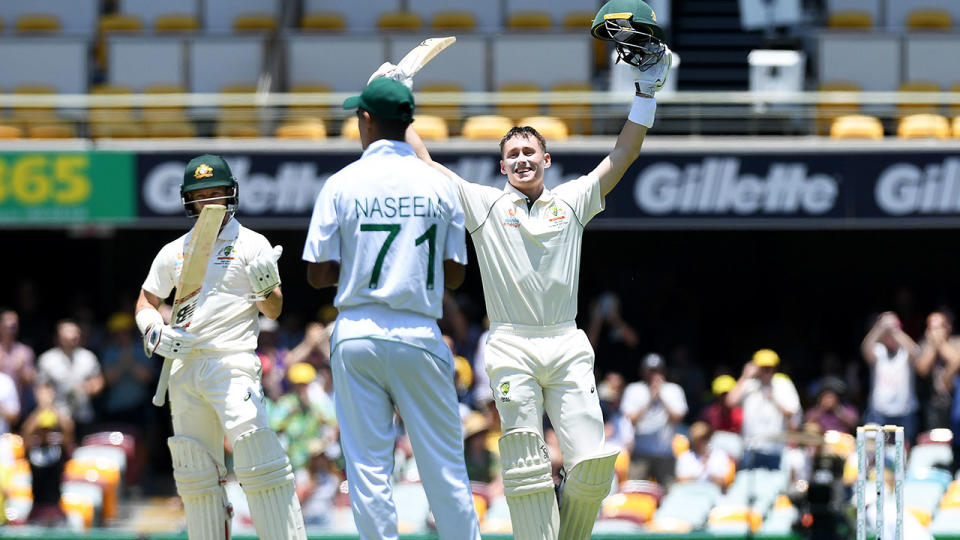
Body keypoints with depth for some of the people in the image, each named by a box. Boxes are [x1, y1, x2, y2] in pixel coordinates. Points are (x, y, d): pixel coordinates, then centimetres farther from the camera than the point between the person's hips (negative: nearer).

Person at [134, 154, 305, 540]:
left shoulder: (251, 245, 2)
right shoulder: (173, 252, 15)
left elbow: (274, 311, -1)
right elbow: (146, 302, 21)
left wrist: (266, 287, -24)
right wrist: (155, 333, -1)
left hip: (232, 364, -5)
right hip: (184, 365, 5)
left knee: (259, 463, -19)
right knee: (196, 474, 7)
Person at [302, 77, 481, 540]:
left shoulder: (341, 184, -3)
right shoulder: (439, 185, 3)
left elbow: (318, 274, -2)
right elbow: (454, 275, 6)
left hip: (356, 335, -1)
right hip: (419, 334, 1)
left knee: (367, 467, 2)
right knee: (444, 464, 6)